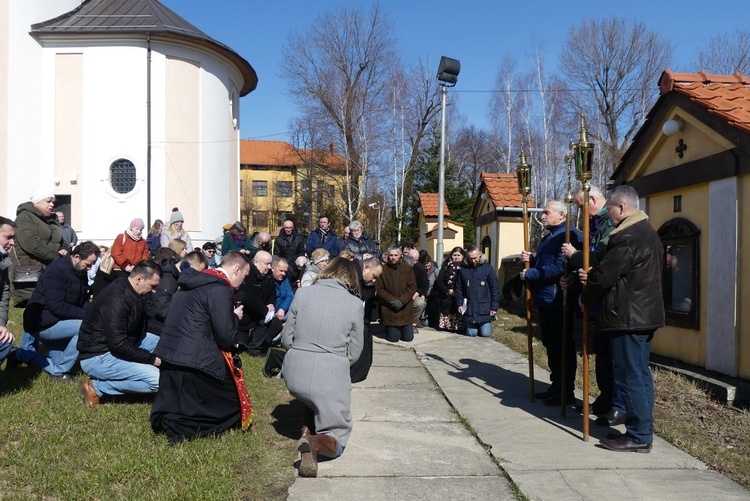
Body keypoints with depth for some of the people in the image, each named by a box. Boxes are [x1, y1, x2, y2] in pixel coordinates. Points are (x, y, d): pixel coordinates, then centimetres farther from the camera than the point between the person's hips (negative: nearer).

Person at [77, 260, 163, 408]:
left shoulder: (131, 292, 5)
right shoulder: (117, 300, -26)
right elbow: (118, 345, -28)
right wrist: (151, 359, -19)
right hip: (98, 357, -10)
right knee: (156, 380, -22)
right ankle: (96, 386, -8)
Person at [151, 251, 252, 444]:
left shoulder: (195, 282, 15)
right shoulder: (220, 289, -12)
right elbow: (226, 337, -14)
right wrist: (235, 316, 5)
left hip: (169, 354, 9)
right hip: (194, 361, -9)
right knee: (234, 404, 6)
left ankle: (168, 416, 3)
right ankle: (179, 424, -7)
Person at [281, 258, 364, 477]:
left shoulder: (303, 293, 1)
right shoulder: (354, 303, -4)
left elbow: (287, 338, 5)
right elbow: (354, 352, 1)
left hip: (294, 373, 4)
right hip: (331, 376, -4)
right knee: (338, 433, 9)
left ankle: (309, 432, 19)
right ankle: (317, 442, -20)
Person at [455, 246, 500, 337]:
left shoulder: (488, 268, -3)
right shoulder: (463, 270, 3)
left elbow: (495, 288, -2)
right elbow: (458, 288, 10)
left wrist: (494, 307, -6)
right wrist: (459, 304, -1)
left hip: (484, 309, -2)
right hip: (469, 309, 2)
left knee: (486, 334, -2)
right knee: (471, 334, 3)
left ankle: (486, 325, 31)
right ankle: (474, 326, 36)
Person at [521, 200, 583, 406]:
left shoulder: (568, 235, -15)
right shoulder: (547, 237, 17)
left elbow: (559, 268, -25)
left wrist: (530, 274, -18)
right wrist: (531, 259, 6)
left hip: (558, 301, -10)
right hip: (544, 299, 10)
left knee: (563, 346, -1)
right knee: (550, 345, 16)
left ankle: (566, 391, 9)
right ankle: (556, 386, 28)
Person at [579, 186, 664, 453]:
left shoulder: (626, 238, -19)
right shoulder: (649, 233, 16)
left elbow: (605, 275, -18)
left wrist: (585, 297, -1)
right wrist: (592, 275, 7)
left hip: (627, 317, -11)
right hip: (646, 314, 11)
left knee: (629, 376, -4)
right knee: (641, 374, 15)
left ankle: (638, 436, 2)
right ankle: (644, 431, 23)